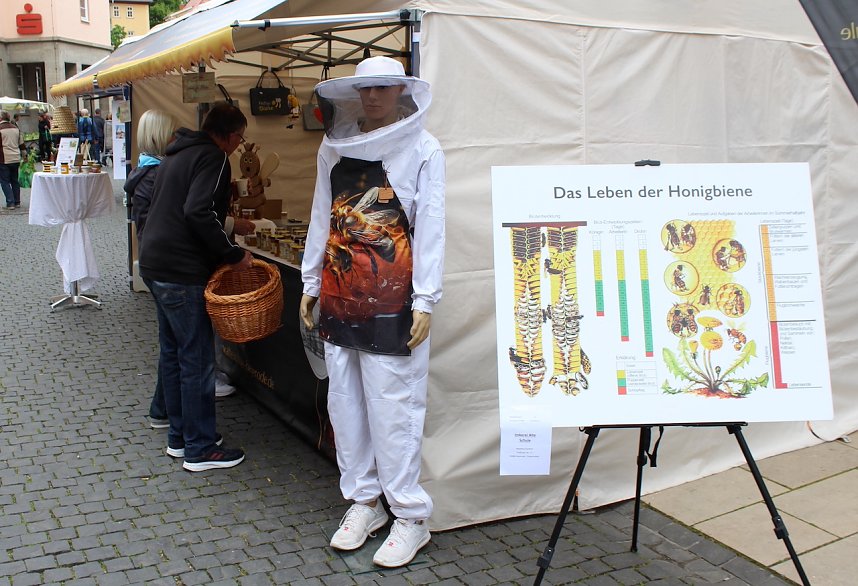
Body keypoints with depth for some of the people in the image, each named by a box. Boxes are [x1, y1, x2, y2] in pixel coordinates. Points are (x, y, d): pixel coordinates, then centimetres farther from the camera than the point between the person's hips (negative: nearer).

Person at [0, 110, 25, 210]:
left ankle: (10, 203, -5)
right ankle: (17, 202, 17)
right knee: (15, 180, 15)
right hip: (16, 159, 6)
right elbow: (21, 143, 14)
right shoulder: (15, 128, 8)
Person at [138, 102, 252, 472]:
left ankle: (179, 437, 27)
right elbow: (199, 212, -24)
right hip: (182, 272, -10)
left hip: (155, 264, 10)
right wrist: (234, 254, -17)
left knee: (172, 351, 16)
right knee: (197, 360, -2)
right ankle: (200, 450, 6)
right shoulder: (213, 158, -11)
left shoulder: (179, 153, 19)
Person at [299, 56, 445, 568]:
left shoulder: (423, 149, -4)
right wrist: (311, 283, 16)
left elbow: (430, 228, -7)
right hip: (339, 299, 6)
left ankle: (411, 517, 12)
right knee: (345, 403, 12)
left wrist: (425, 300, -11)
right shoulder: (334, 147, 11)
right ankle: (364, 501, 27)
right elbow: (322, 218, 16)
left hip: (391, 303, -6)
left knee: (394, 409, -2)